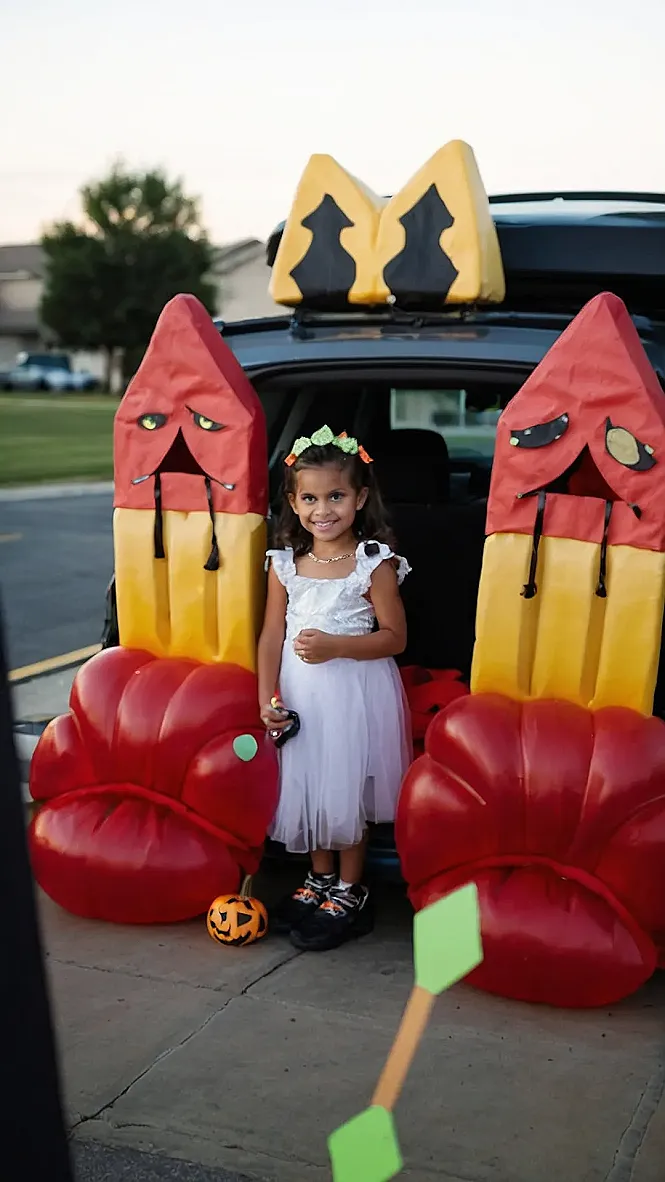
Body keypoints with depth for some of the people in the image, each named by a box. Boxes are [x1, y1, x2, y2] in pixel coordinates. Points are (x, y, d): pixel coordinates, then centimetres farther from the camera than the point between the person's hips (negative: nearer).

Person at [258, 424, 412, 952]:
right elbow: (272, 635, 3)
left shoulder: (375, 564, -11)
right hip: (299, 693, 5)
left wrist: (336, 645, -22)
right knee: (305, 785, 13)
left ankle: (351, 892, 20)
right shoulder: (285, 563, 2)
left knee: (346, 790, 3)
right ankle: (320, 879, 33)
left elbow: (394, 637, -9)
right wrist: (267, 696, -7)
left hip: (354, 694, -4)